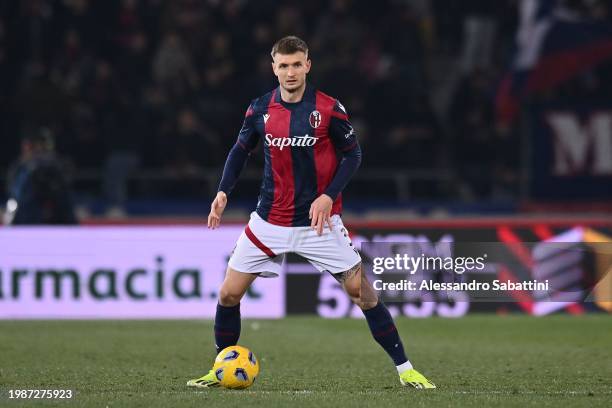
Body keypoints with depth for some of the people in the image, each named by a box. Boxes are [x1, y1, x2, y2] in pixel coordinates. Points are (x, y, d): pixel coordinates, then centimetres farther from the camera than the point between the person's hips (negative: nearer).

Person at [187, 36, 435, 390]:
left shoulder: (329, 109, -9)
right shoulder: (260, 109, -2)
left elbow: (353, 154, -2)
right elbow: (240, 151, 12)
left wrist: (328, 196, -15)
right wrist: (223, 192, -2)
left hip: (319, 220, -2)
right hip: (270, 221, 2)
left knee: (361, 290, -6)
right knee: (229, 294, -2)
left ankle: (405, 368, 3)